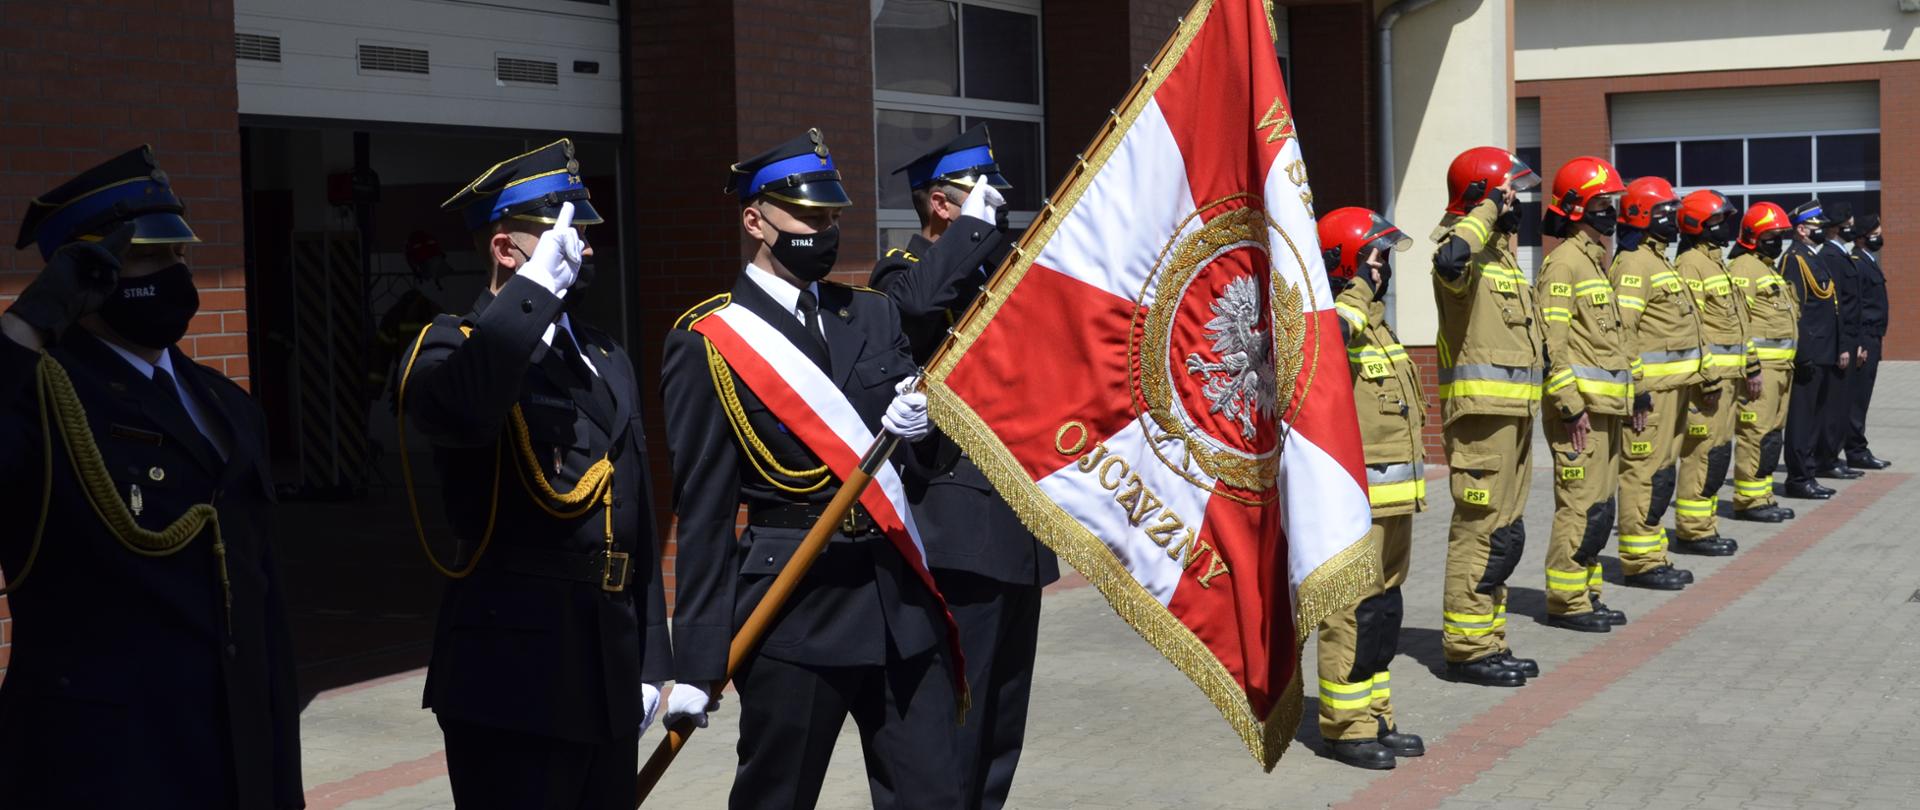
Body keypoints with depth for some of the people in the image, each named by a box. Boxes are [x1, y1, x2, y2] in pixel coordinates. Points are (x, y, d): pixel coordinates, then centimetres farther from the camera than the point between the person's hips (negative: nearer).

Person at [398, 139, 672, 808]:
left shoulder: (608, 359, 18)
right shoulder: (452, 347, -5)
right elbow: (460, 410, -32)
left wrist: (650, 662, 16)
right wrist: (537, 283, -26)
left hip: (609, 677, 7)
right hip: (512, 673, -7)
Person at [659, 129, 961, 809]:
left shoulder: (874, 314, 13)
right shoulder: (707, 342, -3)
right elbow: (702, 508, -6)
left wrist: (915, 423, -10)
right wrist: (697, 662, -9)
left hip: (901, 599, 5)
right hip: (793, 609, -5)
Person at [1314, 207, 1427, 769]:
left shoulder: (1373, 322, 18)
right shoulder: (1336, 318, -13)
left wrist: (1409, 479, 30)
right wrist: (1357, 294, -28)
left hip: (1392, 499, 10)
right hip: (1354, 499, -10)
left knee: (1384, 606, 15)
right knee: (1354, 609, -5)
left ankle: (1375, 717, 24)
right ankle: (1345, 728, 2)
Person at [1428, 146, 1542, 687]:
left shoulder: (1500, 250, 21)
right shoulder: (1466, 245, -11)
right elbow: (1451, 259, -40)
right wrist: (1488, 211, -23)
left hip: (1513, 413, 10)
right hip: (1481, 411, -10)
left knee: (1504, 532, 14)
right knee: (1483, 528, -9)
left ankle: (1488, 641, 22)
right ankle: (1467, 649, -4)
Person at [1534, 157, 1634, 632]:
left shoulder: (1594, 260, 19)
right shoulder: (1564, 262, -12)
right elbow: (1551, 342, -19)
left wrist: (1628, 395, 22)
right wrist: (1571, 406, -22)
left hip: (1605, 408, 10)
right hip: (1581, 406, -10)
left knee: (1598, 506, 13)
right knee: (1582, 507, -8)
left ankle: (1585, 596, 21)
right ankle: (1565, 603, -1)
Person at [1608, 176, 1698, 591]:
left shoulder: (1657, 261, 20)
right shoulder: (1633, 264, -13)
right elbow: (1621, 331, -21)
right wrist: (1636, 389, -23)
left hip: (1672, 386, 11)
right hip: (1651, 387, -11)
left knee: (1661, 472, 13)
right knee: (1645, 472, -8)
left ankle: (1654, 556, 20)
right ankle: (1639, 562, -5)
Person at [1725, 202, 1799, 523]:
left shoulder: (1768, 269, 22)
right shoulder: (1742, 269, -10)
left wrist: (1788, 363, 25)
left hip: (1781, 365, 10)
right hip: (1760, 365, -10)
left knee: (1773, 433, 12)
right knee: (1756, 433, -10)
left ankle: (1763, 496, 17)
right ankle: (1748, 501, -8)